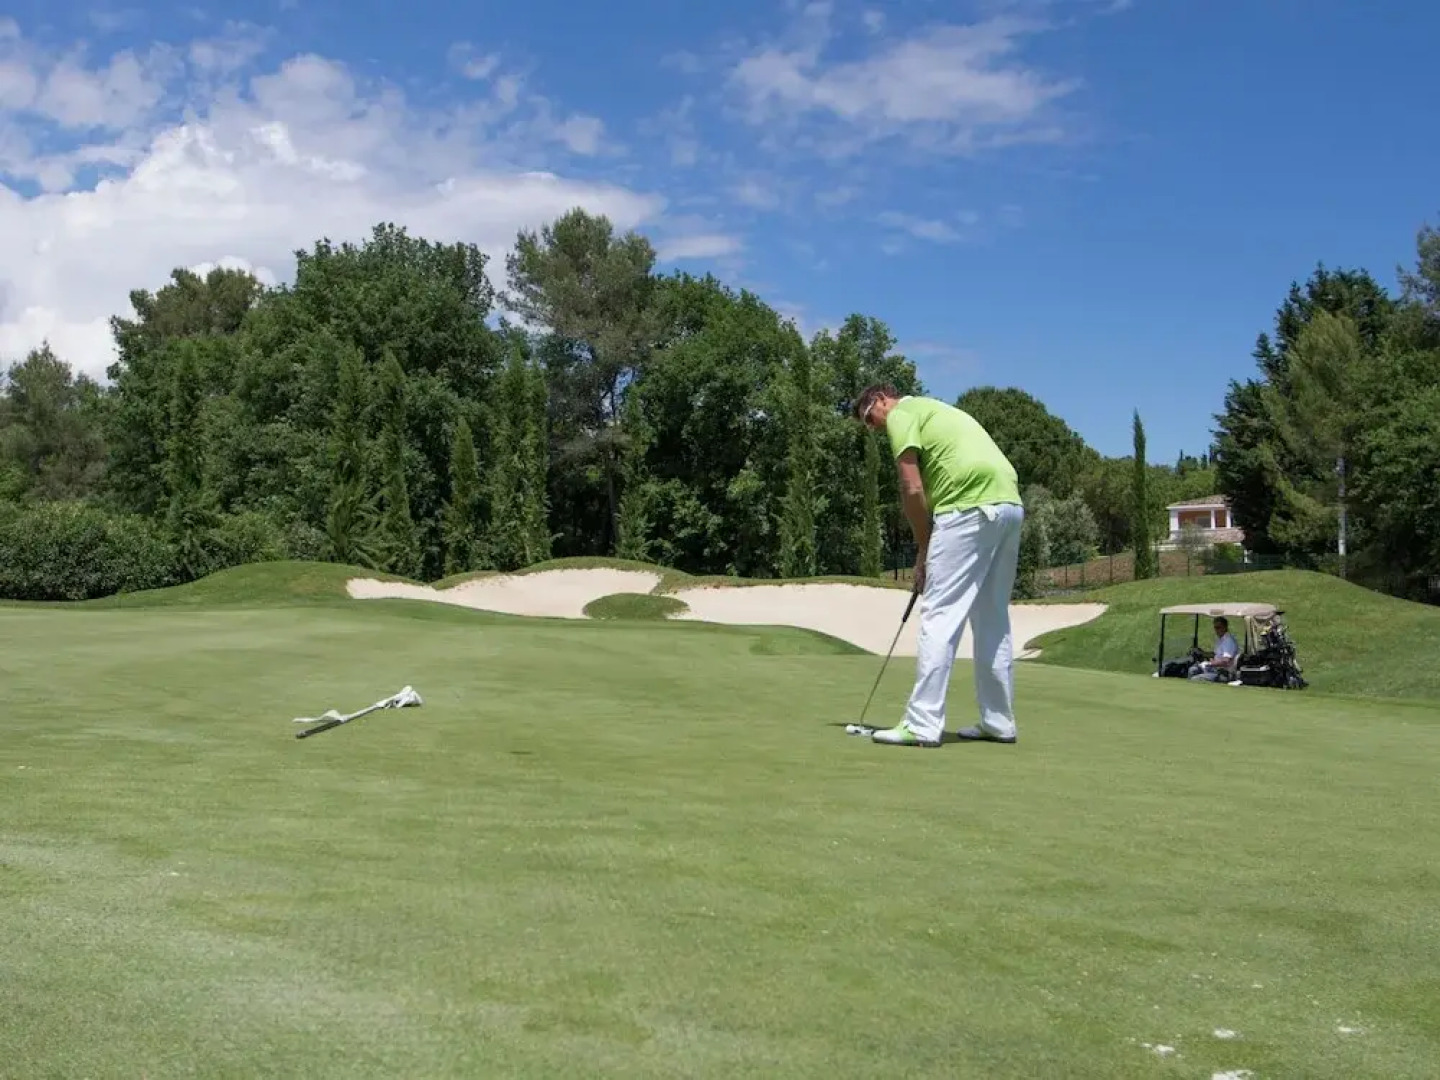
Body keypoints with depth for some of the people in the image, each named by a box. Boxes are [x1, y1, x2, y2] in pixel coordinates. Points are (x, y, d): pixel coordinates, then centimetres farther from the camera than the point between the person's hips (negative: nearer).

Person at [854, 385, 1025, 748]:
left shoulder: (901, 414, 4)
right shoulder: (936, 410, 31)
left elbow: (913, 489, -6)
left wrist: (923, 550, 4)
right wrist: (932, 551, 22)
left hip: (971, 507, -9)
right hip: (1009, 504, 9)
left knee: (940, 616, -7)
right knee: (993, 619, 14)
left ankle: (922, 724, -8)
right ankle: (998, 722, 19)